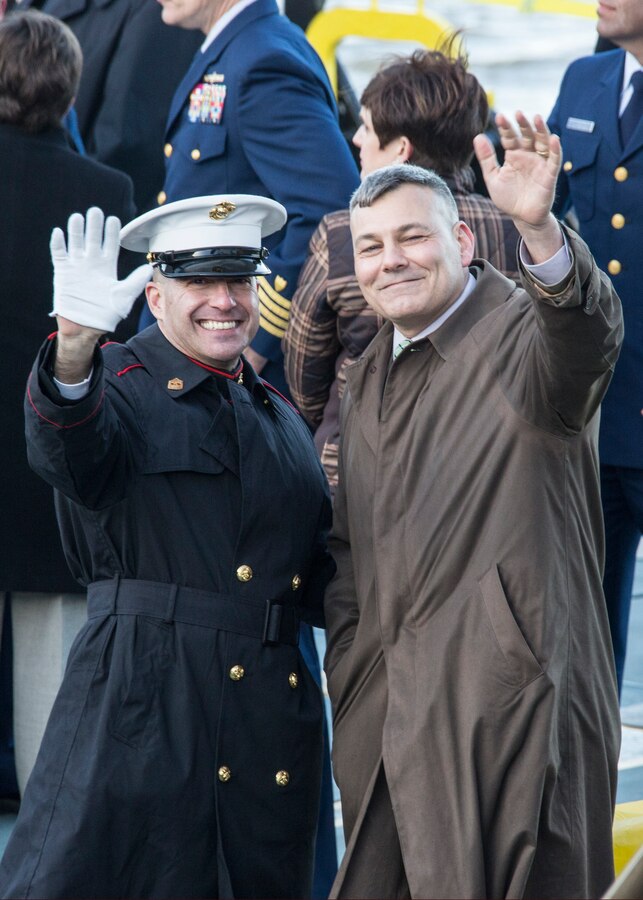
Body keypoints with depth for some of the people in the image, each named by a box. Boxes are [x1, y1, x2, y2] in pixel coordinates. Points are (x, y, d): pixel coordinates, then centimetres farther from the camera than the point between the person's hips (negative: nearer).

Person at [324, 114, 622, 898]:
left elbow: (583, 338, -32)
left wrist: (537, 228, -50)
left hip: (507, 712, -7)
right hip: (389, 723, 7)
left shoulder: (522, 330, -6)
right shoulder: (368, 378, 16)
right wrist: (349, 677, 12)